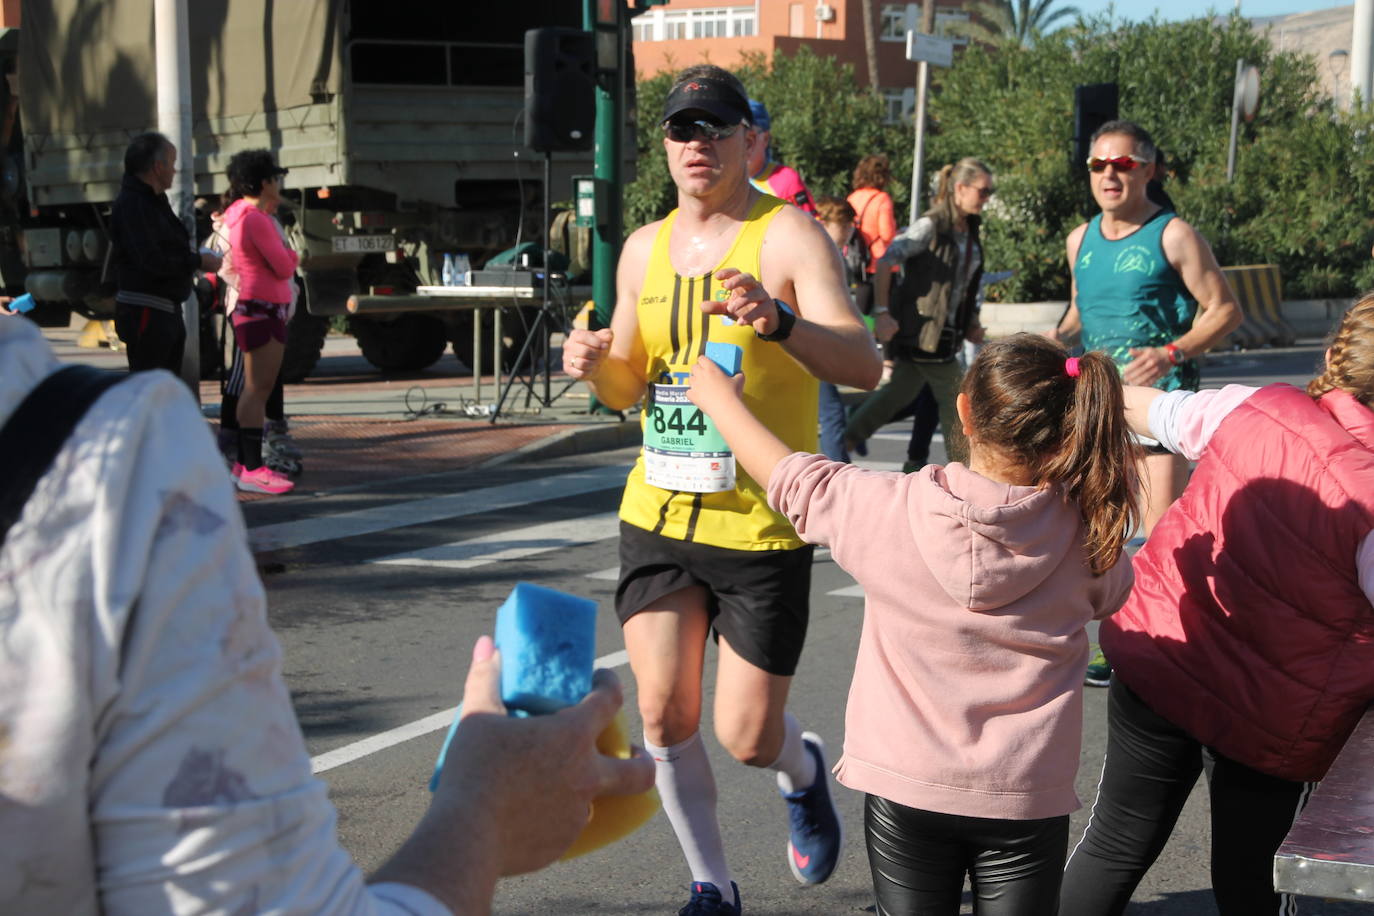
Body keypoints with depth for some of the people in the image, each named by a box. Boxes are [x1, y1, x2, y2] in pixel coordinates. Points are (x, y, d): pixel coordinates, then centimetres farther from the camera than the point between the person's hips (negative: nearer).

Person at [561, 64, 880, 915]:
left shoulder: (789, 235, -10)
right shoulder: (646, 248, 8)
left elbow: (864, 366, -23)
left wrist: (779, 322, -42)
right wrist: (597, 366, -5)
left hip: (763, 527, -5)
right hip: (658, 515, 5)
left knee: (748, 738, 0)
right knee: (664, 716, 0)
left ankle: (804, 768, 37)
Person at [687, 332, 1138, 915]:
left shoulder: (890, 510, -15)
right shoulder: (1084, 532, -10)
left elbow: (788, 478, 1)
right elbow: (1113, 591, 13)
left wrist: (719, 398, 19)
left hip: (905, 788, -1)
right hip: (1028, 797, 1)